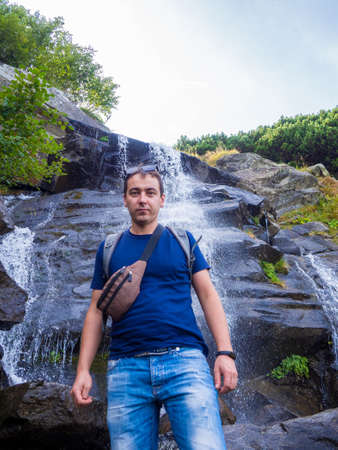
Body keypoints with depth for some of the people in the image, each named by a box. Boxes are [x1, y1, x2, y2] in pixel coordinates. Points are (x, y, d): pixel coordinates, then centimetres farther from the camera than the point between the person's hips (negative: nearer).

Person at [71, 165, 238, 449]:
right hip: (126, 367, 2)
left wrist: (225, 353, -5)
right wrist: (83, 370, 4)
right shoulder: (109, 249, 13)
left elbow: (208, 294, 6)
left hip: (184, 360, -1)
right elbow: (96, 311, 13)